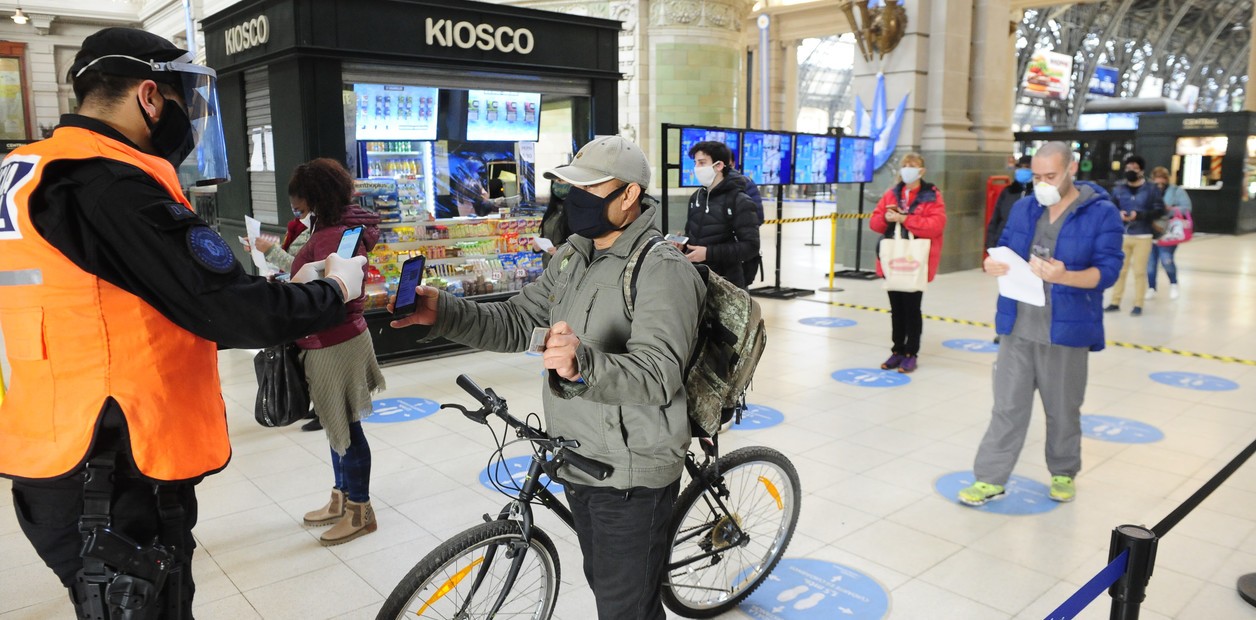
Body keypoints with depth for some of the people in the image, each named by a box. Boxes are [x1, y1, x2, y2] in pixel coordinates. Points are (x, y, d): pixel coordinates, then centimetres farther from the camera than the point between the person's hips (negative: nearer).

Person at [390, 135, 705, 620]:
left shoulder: (662, 269, -21)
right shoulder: (573, 256, 6)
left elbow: (658, 375, -33)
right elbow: (516, 324, 5)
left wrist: (584, 366, -52)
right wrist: (442, 311, -11)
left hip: (631, 475, -8)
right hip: (579, 462, 8)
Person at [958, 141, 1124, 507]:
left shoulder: (1102, 214, -7)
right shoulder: (1023, 209, 7)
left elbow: (1107, 271, -14)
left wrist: (1064, 276, -32)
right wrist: (994, 265, -12)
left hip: (1066, 331, -3)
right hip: (1017, 328, 3)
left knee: (1063, 409, 13)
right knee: (1008, 406, 6)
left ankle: (1064, 473, 34)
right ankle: (991, 479, 13)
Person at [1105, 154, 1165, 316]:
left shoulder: (1151, 189, -2)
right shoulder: (1118, 189, 5)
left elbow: (1159, 210, -5)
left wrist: (1139, 215, -17)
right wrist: (1118, 214, -12)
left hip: (1142, 237, -2)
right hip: (1121, 235, 2)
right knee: (1119, 269, 7)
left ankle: (1138, 305, 9)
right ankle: (1115, 302, 17)